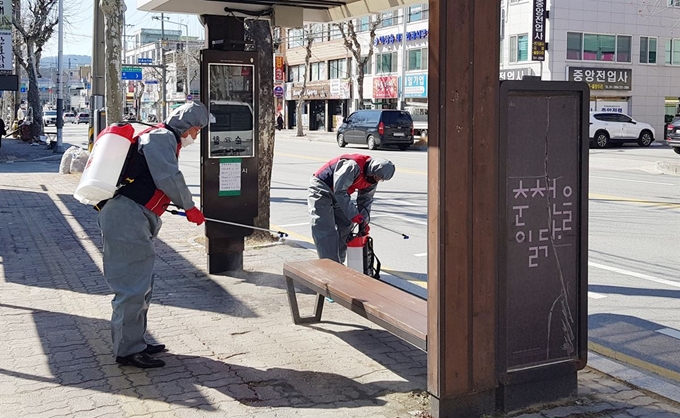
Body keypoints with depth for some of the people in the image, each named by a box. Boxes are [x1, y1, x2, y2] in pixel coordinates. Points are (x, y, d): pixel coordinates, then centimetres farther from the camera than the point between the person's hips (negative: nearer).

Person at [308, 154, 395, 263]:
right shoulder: (353, 165, -34)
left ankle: (338, 263, 18)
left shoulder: (372, 179, -5)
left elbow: (365, 200, 6)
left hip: (338, 192, 9)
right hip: (321, 189, -9)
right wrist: (355, 215, -31)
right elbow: (340, 191, -34)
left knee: (345, 226, 9)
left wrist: (363, 221, -5)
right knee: (325, 230, -13)